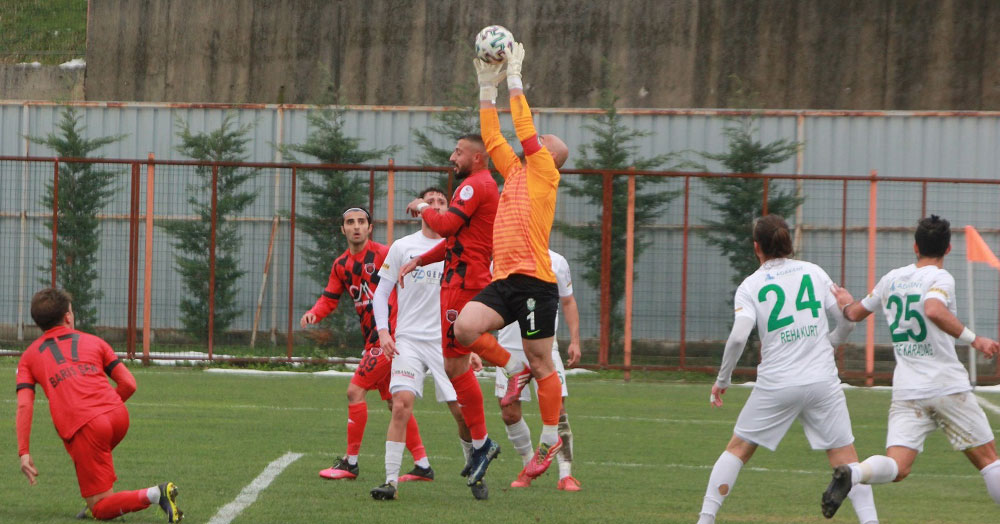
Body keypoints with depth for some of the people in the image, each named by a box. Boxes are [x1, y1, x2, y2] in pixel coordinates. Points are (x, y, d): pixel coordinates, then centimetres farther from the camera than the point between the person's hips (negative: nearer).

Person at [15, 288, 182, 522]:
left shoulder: (29, 356, 17)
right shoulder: (93, 342, 21)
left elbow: (24, 405, 3)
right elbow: (128, 384, 14)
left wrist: (24, 452, 2)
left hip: (83, 427, -4)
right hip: (118, 415, 4)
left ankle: (154, 495, -23)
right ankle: (96, 501, 25)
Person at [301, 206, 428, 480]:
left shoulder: (384, 254, -11)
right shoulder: (341, 265, 13)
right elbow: (330, 298, 17)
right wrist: (314, 313, -5)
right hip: (372, 339, 8)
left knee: (355, 390, -11)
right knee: (394, 401, 10)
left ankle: (351, 462, -4)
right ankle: (422, 464, 14)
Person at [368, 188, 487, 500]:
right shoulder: (402, 247, 5)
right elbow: (381, 291, 9)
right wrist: (382, 331, -4)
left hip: (448, 341, 1)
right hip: (409, 339, -1)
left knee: (462, 411, -3)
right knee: (401, 404, -18)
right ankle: (391, 481, -16)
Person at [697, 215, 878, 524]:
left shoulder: (750, 286, 0)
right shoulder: (814, 272, 6)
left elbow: (738, 336, -13)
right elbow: (848, 321, 7)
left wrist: (722, 379, 0)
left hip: (775, 385, -1)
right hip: (822, 381, 1)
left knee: (738, 449, 14)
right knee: (844, 458, 5)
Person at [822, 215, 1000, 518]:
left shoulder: (892, 279, 12)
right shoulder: (940, 278, -6)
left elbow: (856, 313, 25)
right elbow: (934, 310, -28)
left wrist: (846, 302, 48)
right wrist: (973, 339, -24)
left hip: (906, 392, 4)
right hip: (948, 386, -4)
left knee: (897, 467, -9)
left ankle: (852, 473, -38)